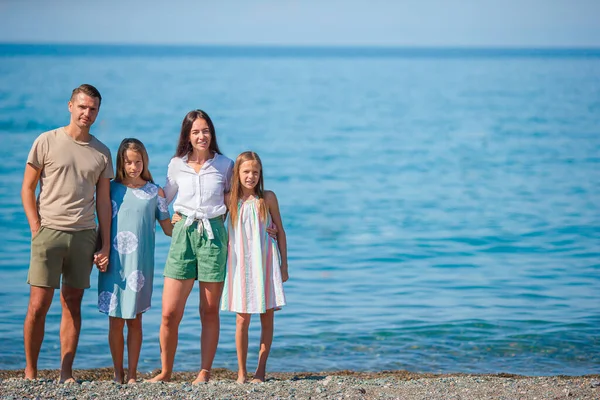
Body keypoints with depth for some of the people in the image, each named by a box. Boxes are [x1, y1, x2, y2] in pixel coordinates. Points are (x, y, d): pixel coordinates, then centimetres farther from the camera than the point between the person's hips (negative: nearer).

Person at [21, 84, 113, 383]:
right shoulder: (47, 142, 3)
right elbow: (27, 188, 4)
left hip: (83, 235, 3)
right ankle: (30, 373, 3)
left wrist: (106, 244, 8)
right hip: (49, 232, -3)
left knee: (73, 304, 4)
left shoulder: (102, 153, 12)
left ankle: (66, 374, 8)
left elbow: (103, 201, 13)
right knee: (38, 305, -6)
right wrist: (36, 228, -5)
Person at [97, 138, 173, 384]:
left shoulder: (154, 192, 5)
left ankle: (132, 374, 11)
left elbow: (168, 228, 6)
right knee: (116, 320, 2)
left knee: (135, 319, 4)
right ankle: (118, 373, 11)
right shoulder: (112, 188, 5)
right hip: (114, 263, 0)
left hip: (140, 264, 0)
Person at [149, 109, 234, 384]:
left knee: (210, 311, 3)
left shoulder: (225, 165, 6)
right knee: (170, 313, -6)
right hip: (183, 235, 1)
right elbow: (163, 198, 22)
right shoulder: (177, 165, 9)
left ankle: (205, 372, 11)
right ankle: (165, 372, 8)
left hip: (213, 235, -1)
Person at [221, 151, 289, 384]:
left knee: (267, 318, 2)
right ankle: (241, 371, 7)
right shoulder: (230, 199, 2)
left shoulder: (268, 198, 1)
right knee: (242, 320, -1)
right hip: (241, 264, 0)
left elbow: (280, 231, 6)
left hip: (266, 263, 0)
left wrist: (284, 265, 5)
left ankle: (261, 370, 10)